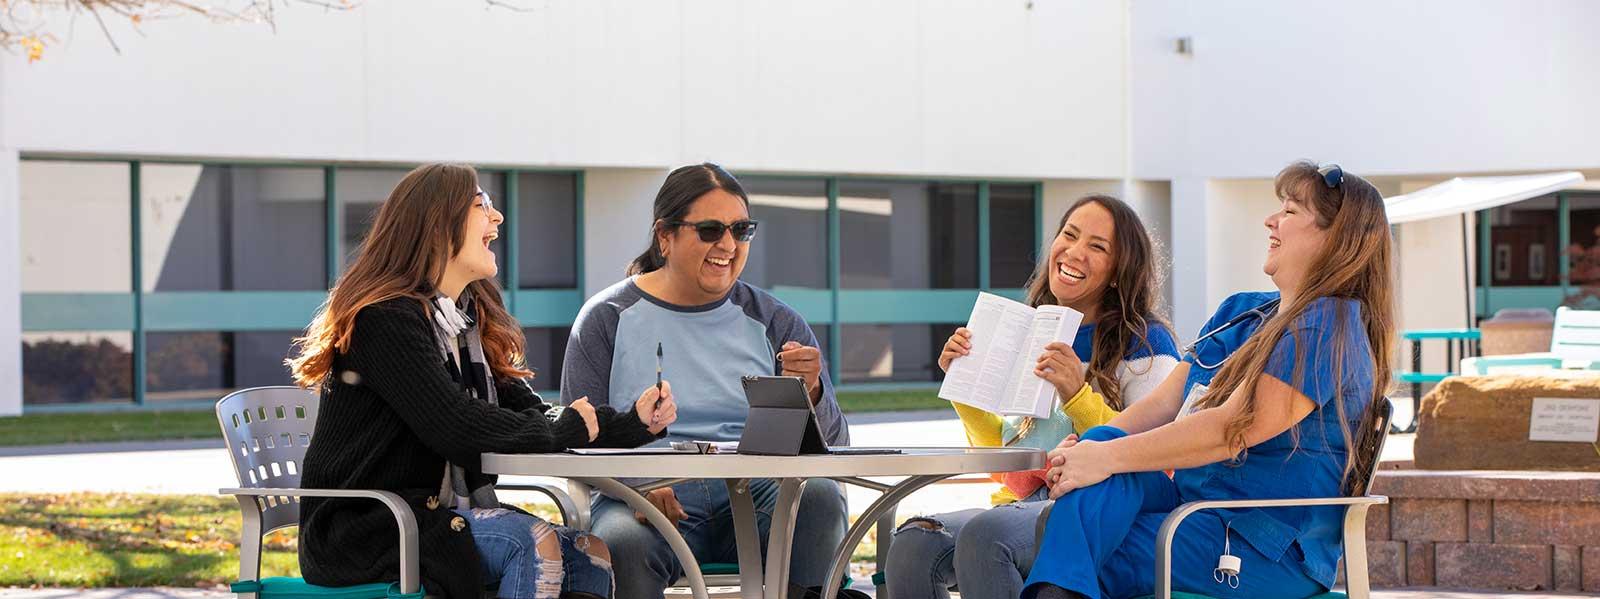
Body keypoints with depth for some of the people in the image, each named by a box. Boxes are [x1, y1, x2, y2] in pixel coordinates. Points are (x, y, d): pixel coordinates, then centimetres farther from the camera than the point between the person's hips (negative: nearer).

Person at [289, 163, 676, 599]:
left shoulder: (470, 319, 16)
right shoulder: (384, 318, -14)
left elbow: (530, 412, 10)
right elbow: (454, 427, -23)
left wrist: (634, 424, -6)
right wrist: (566, 428, -12)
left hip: (438, 516, 9)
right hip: (362, 531, -9)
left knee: (589, 551, -11)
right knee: (531, 540, -27)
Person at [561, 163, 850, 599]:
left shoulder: (776, 323, 14)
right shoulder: (609, 318, 9)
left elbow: (833, 445, 9)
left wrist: (810, 393, -14)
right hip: (649, 503, -2)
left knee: (819, 494, -29)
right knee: (623, 545, -36)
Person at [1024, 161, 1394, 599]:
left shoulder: (1330, 327, -11)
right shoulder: (1239, 312, 19)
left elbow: (1232, 428, -20)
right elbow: (1163, 403, 12)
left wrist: (1107, 458, -21)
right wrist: (1088, 448, -8)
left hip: (1270, 549, -8)